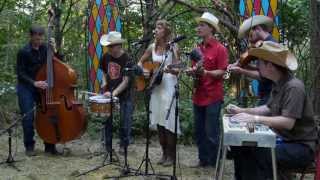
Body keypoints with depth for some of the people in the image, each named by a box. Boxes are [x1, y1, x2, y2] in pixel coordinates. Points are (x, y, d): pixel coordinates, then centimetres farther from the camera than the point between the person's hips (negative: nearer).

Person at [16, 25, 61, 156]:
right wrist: (34, 83, -23)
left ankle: (49, 145, 8)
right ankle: (29, 146, 9)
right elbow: (20, 73, -9)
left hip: (42, 86, 4)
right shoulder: (23, 52, -9)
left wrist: (54, 50, -9)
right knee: (28, 117, -8)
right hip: (26, 87, -3)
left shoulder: (45, 49, 2)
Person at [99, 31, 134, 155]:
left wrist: (114, 92, -30)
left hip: (124, 95, -4)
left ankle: (123, 146, 19)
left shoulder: (126, 59, -14)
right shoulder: (106, 57, 2)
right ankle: (108, 146, 18)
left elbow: (126, 80, -20)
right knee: (107, 121, 4)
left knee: (124, 122, 2)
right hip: (109, 93, 4)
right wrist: (105, 83, 3)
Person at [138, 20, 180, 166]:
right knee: (158, 121, 7)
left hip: (169, 86, -5)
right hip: (155, 86, 5)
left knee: (168, 121, -6)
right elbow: (140, 62, 19)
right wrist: (144, 71, 1)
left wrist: (170, 70, -29)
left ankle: (171, 155, 5)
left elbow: (177, 70, -8)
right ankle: (164, 153, 18)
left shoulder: (173, 48, -6)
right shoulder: (152, 47, 8)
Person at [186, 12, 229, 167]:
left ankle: (214, 163, 11)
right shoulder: (198, 48, 12)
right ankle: (203, 160, 23)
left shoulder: (220, 48, -8)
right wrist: (192, 71, 1)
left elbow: (222, 72, -12)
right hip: (198, 96, 7)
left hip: (213, 96, -7)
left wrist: (206, 73, -26)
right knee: (199, 131, 12)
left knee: (211, 133, -2)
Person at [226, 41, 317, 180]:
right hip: (283, 140, 9)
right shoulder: (278, 84, 6)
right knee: (243, 148, -3)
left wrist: (254, 118, -29)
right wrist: (242, 111, 9)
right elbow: (268, 108, 19)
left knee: (257, 156, -28)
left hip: (300, 147, -9)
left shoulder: (294, 87, -23)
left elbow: (288, 123, -30)